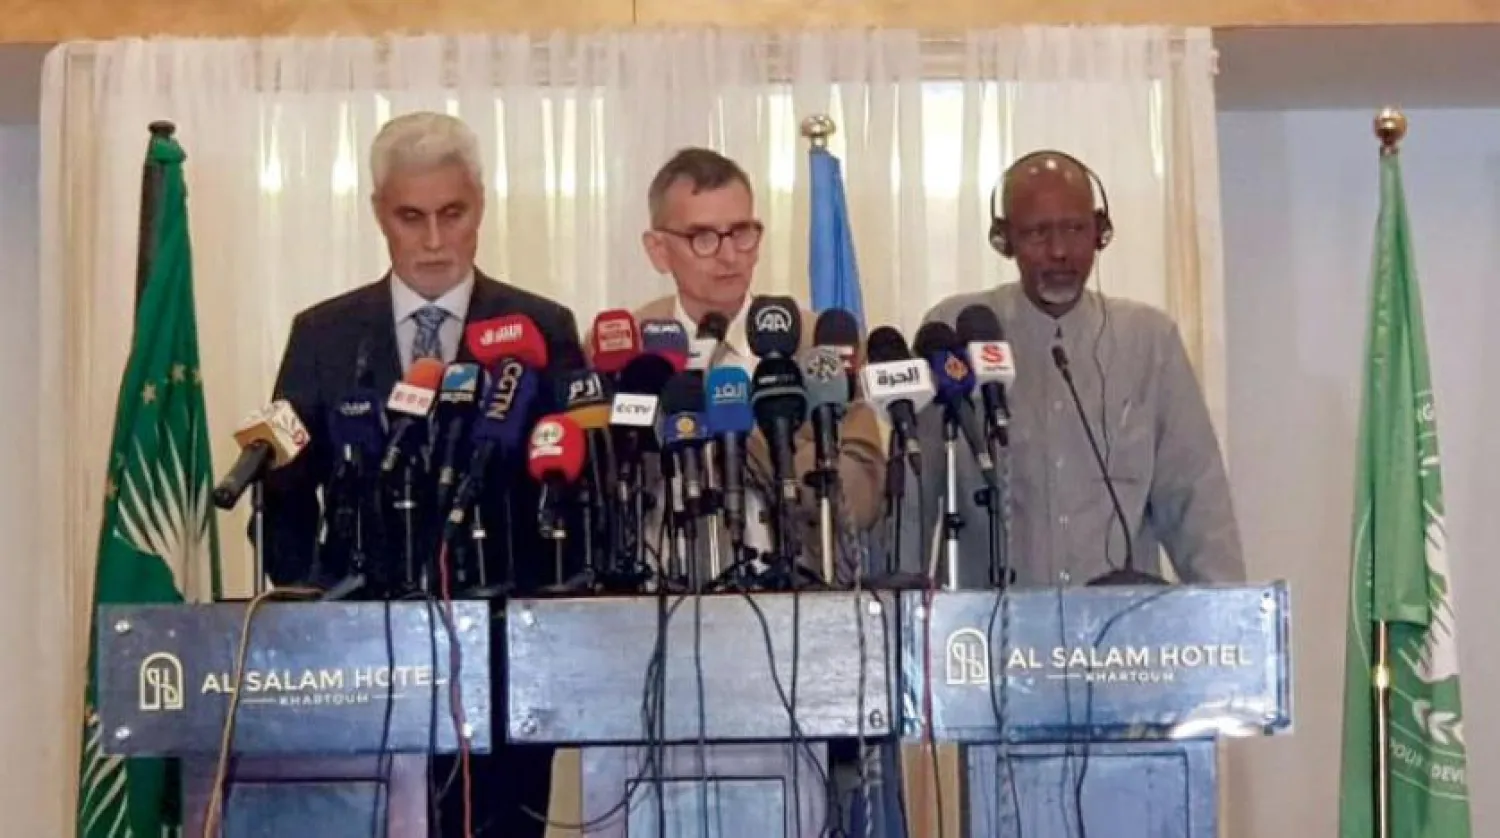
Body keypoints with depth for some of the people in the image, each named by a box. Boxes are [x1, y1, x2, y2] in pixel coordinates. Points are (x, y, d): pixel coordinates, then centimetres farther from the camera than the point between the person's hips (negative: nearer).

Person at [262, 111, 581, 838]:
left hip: (507, 640, -1)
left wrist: (553, 609, -10)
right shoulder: (323, 334, 7)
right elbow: (286, 492, 7)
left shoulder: (544, 331, 4)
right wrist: (313, 602, -6)